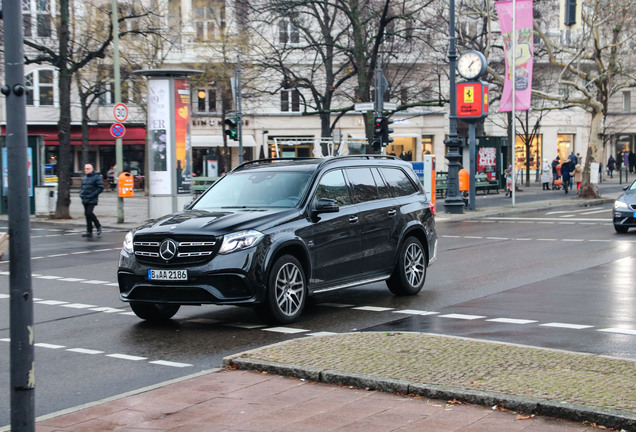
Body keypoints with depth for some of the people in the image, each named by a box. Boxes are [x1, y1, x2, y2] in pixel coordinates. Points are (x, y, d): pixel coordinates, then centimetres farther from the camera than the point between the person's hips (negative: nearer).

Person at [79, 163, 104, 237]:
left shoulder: (96, 177, -6)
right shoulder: (84, 178, 17)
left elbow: (100, 188, -11)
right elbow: (82, 187, 26)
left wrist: (92, 195, -17)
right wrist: (81, 194, 7)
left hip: (92, 200, -7)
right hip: (85, 200, 7)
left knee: (89, 213, -18)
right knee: (87, 214, 7)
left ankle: (98, 226, 3)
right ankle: (89, 232, 12)